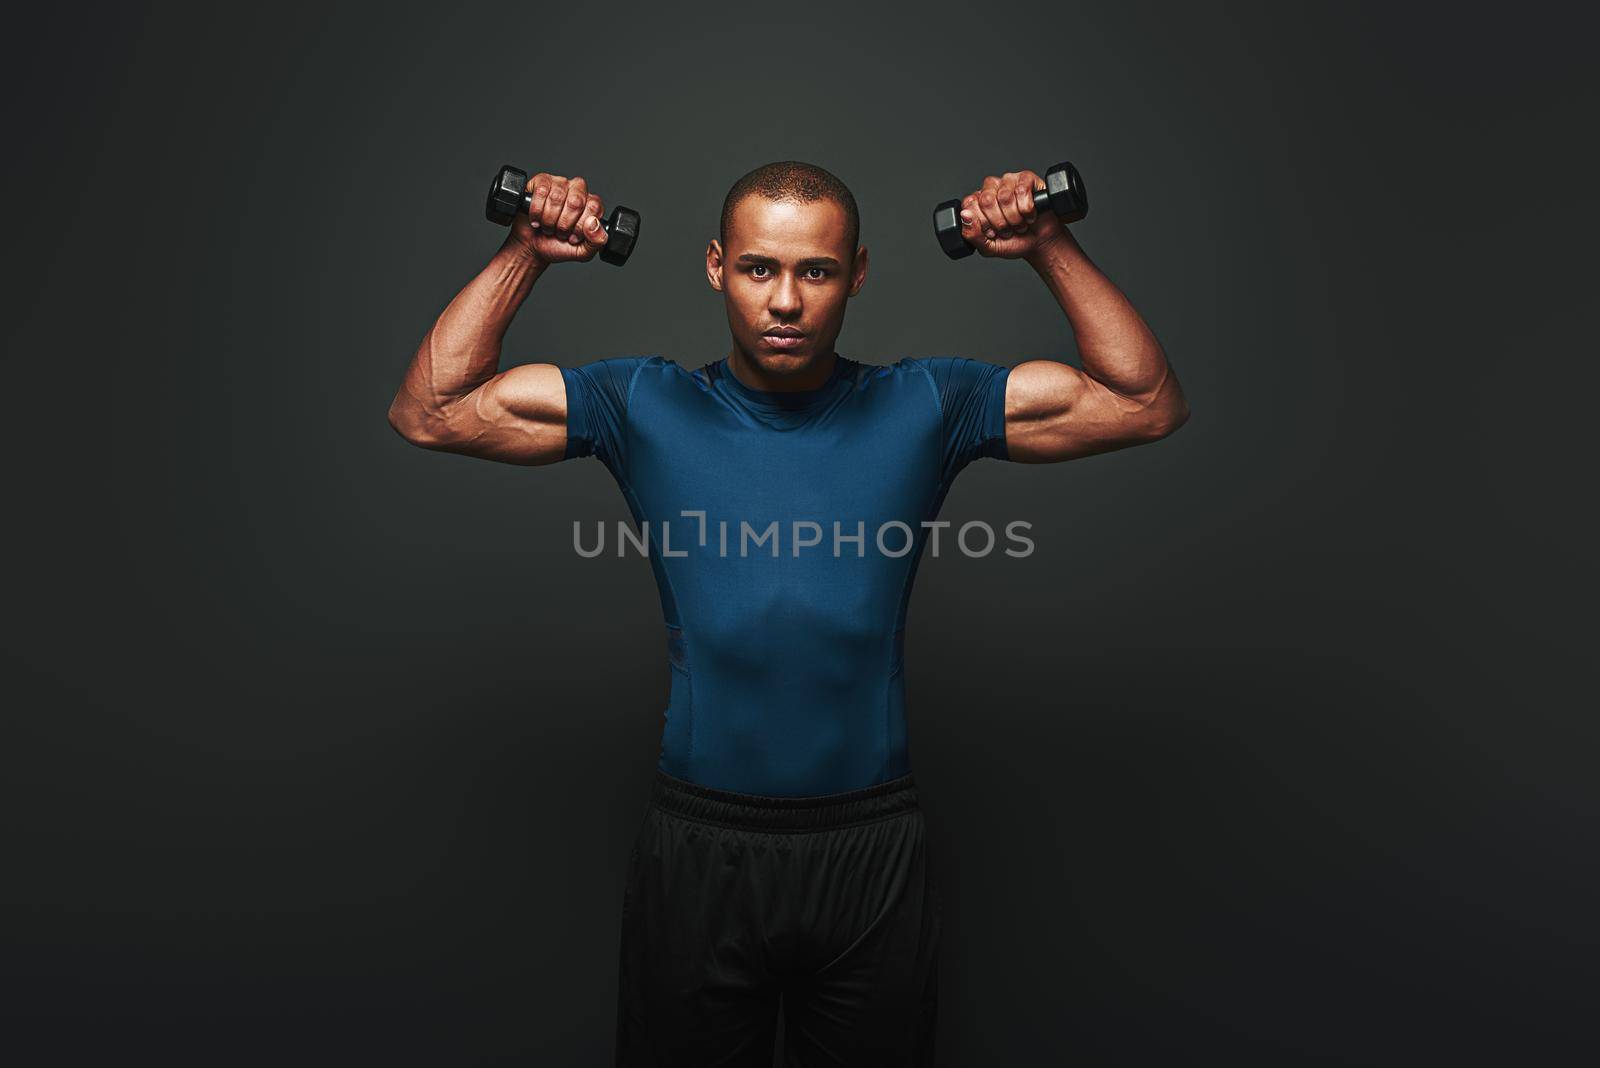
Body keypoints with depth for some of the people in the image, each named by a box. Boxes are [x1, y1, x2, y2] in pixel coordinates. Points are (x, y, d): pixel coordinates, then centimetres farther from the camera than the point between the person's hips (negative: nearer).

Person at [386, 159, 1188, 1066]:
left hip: (873, 853, 1)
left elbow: (1148, 403, 2)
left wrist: (1050, 248, -4)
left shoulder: (925, 407, 0)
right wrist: (527, 256, -4)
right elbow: (429, 410, 1)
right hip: (696, 852, 0)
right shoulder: (646, 408, -1)